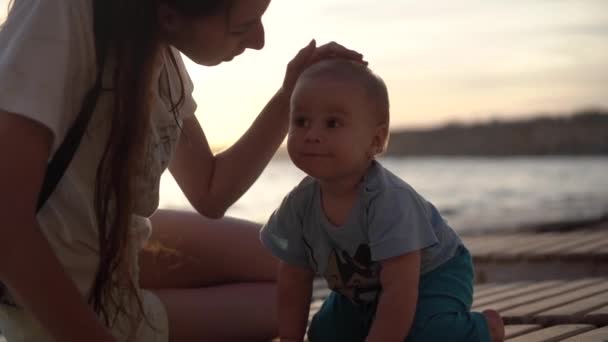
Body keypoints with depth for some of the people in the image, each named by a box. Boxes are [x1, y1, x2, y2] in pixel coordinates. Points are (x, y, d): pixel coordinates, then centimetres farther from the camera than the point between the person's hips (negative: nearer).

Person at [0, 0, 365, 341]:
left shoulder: (163, 55, -3)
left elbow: (210, 192, 4)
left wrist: (290, 97, -7)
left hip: (117, 244, 7)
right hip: (75, 304, -7)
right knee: (290, 303, 6)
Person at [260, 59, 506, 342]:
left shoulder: (388, 200, -37)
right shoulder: (299, 204, -18)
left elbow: (400, 291, -37)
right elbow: (293, 282, -4)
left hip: (432, 275, -6)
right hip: (366, 289, 7)